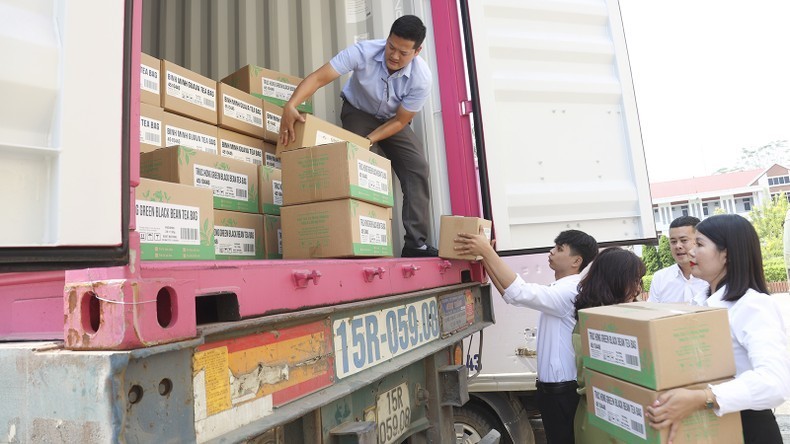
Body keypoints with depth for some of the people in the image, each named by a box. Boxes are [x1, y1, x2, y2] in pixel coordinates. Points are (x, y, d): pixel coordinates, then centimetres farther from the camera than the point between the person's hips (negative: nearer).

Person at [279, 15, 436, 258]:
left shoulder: (422, 78, -28)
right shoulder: (364, 51, -31)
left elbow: (400, 121, -20)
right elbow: (318, 77, -36)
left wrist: (368, 141, -32)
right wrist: (290, 105, -52)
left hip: (393, 120, 2)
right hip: (358, 112, -1)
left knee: (418, 169, -14)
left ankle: (415, 244, -13)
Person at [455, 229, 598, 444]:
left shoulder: (569, 291, -21)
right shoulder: (560, 289, 11)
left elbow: (519, 292, -35)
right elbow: (512, 295, 6)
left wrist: (487, 251, -34)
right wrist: (485, 258, -3)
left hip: (563, 391, -9)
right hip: (555, 387, 9)